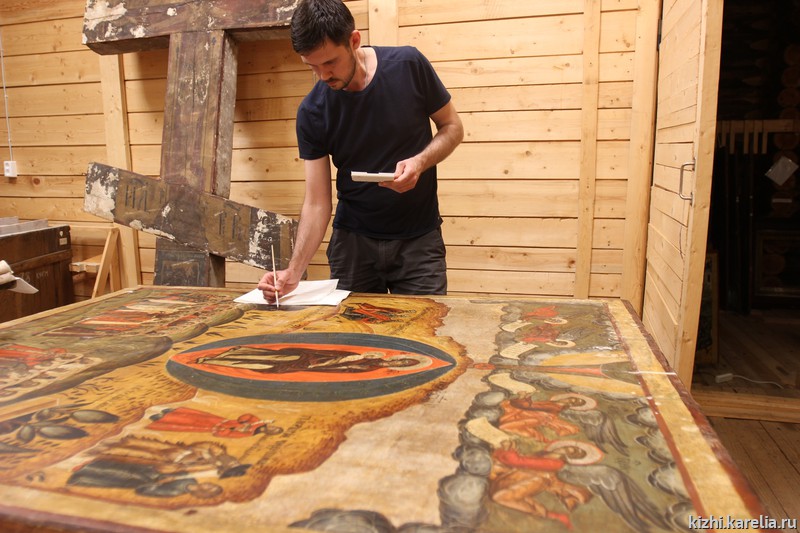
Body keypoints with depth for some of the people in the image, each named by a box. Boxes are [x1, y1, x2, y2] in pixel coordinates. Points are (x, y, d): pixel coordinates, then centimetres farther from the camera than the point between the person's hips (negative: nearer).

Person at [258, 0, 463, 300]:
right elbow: (317, 202, -9)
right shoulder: (312, 112, -9)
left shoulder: (408, 65, -11)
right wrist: (294, 271, -21)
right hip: (352, 241, 1)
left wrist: (420, 162, -19)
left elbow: (452, 127, 2)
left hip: (418, 240, -1)